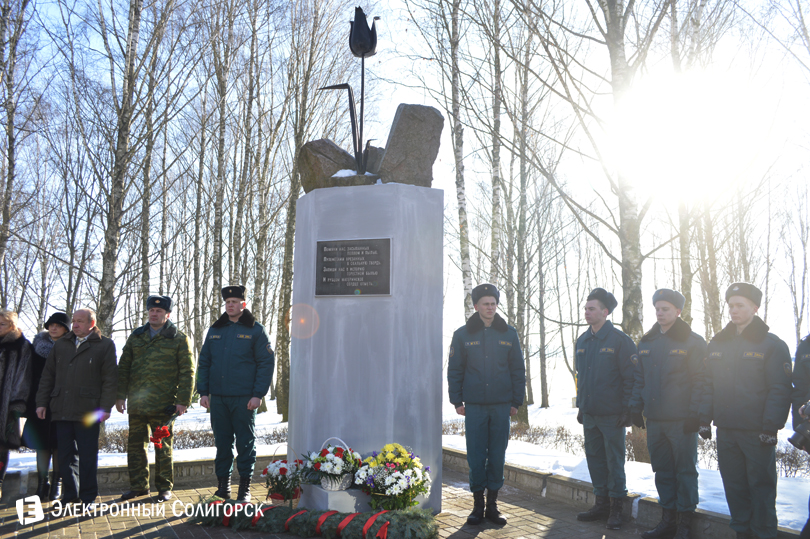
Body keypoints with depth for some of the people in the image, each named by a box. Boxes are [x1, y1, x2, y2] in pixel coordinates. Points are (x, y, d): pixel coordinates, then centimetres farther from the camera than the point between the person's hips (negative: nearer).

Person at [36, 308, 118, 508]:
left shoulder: (105, 346, 1)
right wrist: (41, 402, 9)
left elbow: (110, 379, -3)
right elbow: (48, 375, 17)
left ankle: (88, 497, 11)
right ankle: (70, 495, 20)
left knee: (88, 456, 1)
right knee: (66, 455, 9)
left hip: (88, 411, -4)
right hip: (62, 410, 4)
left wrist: (105, 407, -10)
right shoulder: (61, 345, 16)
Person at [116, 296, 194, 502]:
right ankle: (138, 486, 23)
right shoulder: (136, 337, 13)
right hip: (136, 403, 4)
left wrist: (183, 400, -10)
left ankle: (165, 487, 16)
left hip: (163, 405, -4)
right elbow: (123, 368, 15)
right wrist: (120, 395, 7)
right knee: (135, 446, 10)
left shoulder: (178, 339, 0)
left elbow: (187, 372, -3)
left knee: (163, 448, 4)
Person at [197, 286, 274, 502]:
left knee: (245, 443, 2)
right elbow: (204, 362, 15)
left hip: (244, 399, -4)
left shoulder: (255, 331, -2)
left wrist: (258, 394, -11)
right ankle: (223, 486, 21)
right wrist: (203, 391, 5)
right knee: (222, 442, 10)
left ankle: (245, 488, 12)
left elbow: (266, 363, -5)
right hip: (218, 398, 4)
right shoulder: (215, 331, 12)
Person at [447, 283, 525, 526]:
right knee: (476, 456, 2)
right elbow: (454, 370, 5)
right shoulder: (463, 335, 3)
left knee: (497, 456, 6)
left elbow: (518, 370, 8)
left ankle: (492, 504, 17)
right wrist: (457, 401, -1)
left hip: (501, 406, 1)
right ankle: (478, 504, 15)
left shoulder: (509, 334, 6)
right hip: (474, 406, -1)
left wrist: (516, 401, 3)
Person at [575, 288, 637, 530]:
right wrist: (580, 406, 16)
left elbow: (630, 377, -10)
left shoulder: (619, 340, -9)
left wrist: (628, 410, -13)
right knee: (595, 459, 12)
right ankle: (601, 503, 24)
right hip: (589, 414, 6)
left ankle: (616, 507, 14)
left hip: (612, 415, -6)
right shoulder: (582, 341, 10)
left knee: (614, 461, 3)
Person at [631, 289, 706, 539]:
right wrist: (636, 407, 9)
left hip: (681, 421, -5)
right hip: (654, 420, 6)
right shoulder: (646, 342, 12)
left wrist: (695, 413, -14)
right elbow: (639, 378, 16)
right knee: (662, 470, 12)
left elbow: (700, 381, -9)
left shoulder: (693, 342, -5)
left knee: (685, 471, 4)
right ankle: (668, 519, 23)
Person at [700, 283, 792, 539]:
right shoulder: (717, 343, 11)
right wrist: (704, 419, 6)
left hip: (757, 432, -5)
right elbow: (708, 384, 12)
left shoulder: (772, 345, -4)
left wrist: (771, 426, -13)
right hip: (725, 430, 5)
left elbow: (780, 390, -7)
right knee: (733, 485, 12)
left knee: (761, 486, 4)